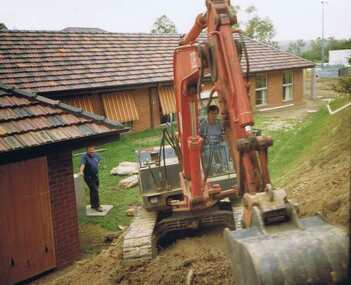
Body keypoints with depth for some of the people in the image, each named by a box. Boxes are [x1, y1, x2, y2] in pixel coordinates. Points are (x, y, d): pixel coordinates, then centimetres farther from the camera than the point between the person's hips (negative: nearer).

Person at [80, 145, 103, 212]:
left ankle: (93, 205, 31)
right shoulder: (84, 156, -20)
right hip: (89, 177, -7)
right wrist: (81, 172, -52)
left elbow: (99, 160, 25)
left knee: (93, 191, 17)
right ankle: (97, 206, -5)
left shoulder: (96, 155, 3)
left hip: (95, 176, 7)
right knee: (95, 191, -12)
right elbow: (82, 164, -36)